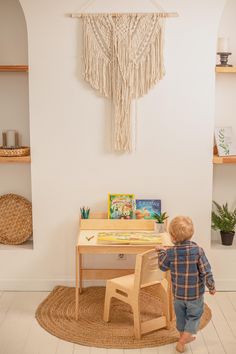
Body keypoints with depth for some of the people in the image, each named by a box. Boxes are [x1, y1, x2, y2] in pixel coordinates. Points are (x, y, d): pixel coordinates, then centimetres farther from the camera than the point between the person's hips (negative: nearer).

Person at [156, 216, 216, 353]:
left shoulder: (170, 252, -15)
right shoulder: (198, 250, -20)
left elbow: (163, 267, 3)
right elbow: (206, 272, -16)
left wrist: (161, 252, 15)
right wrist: (212, 287, -1)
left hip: (178, 293, 2)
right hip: (195, 294, -2)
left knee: (181, 315, 23)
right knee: (194, 316, 15)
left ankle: (184, 336, 40)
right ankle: (182, 341, 9)